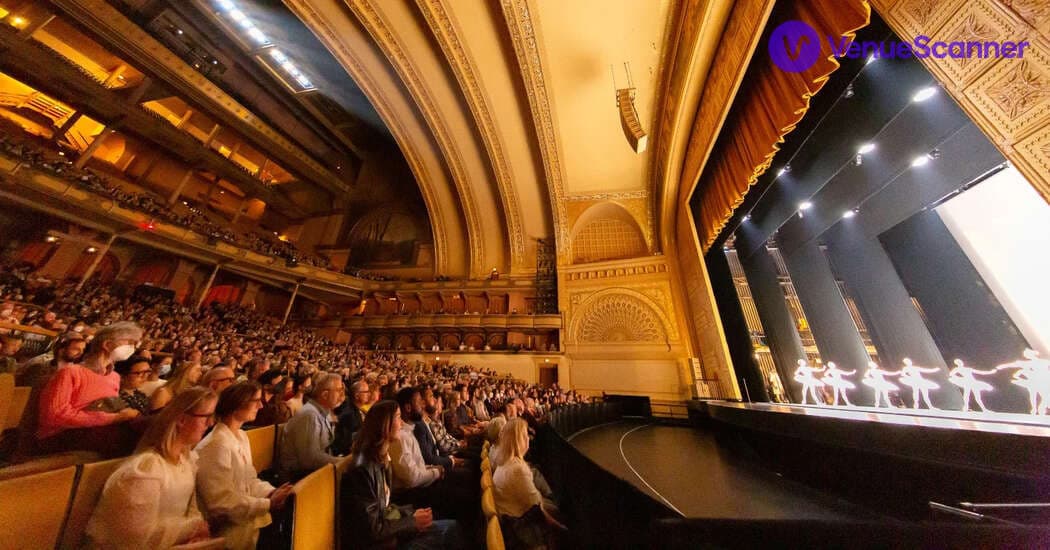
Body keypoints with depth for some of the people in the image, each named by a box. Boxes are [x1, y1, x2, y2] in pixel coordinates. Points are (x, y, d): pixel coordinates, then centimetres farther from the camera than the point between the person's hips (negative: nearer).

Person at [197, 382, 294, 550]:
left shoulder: (242, 436, 7)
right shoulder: (216, 444, -21)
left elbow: (249, 480, 11)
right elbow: (221, 501, -21)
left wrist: (272, 492, -5)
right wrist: (269, 504, -20)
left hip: (247, 516, 8)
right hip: (231, 528, -7)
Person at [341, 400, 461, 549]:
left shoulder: (380, 459, 3)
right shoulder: (364, 468, -25)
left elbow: (384, 506, 10)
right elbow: (372, 530, -22)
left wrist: (412, 514, -3)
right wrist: (413, 521, -13)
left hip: (383, 531, 8)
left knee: (450, 527, -2)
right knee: (448, 530, -12)